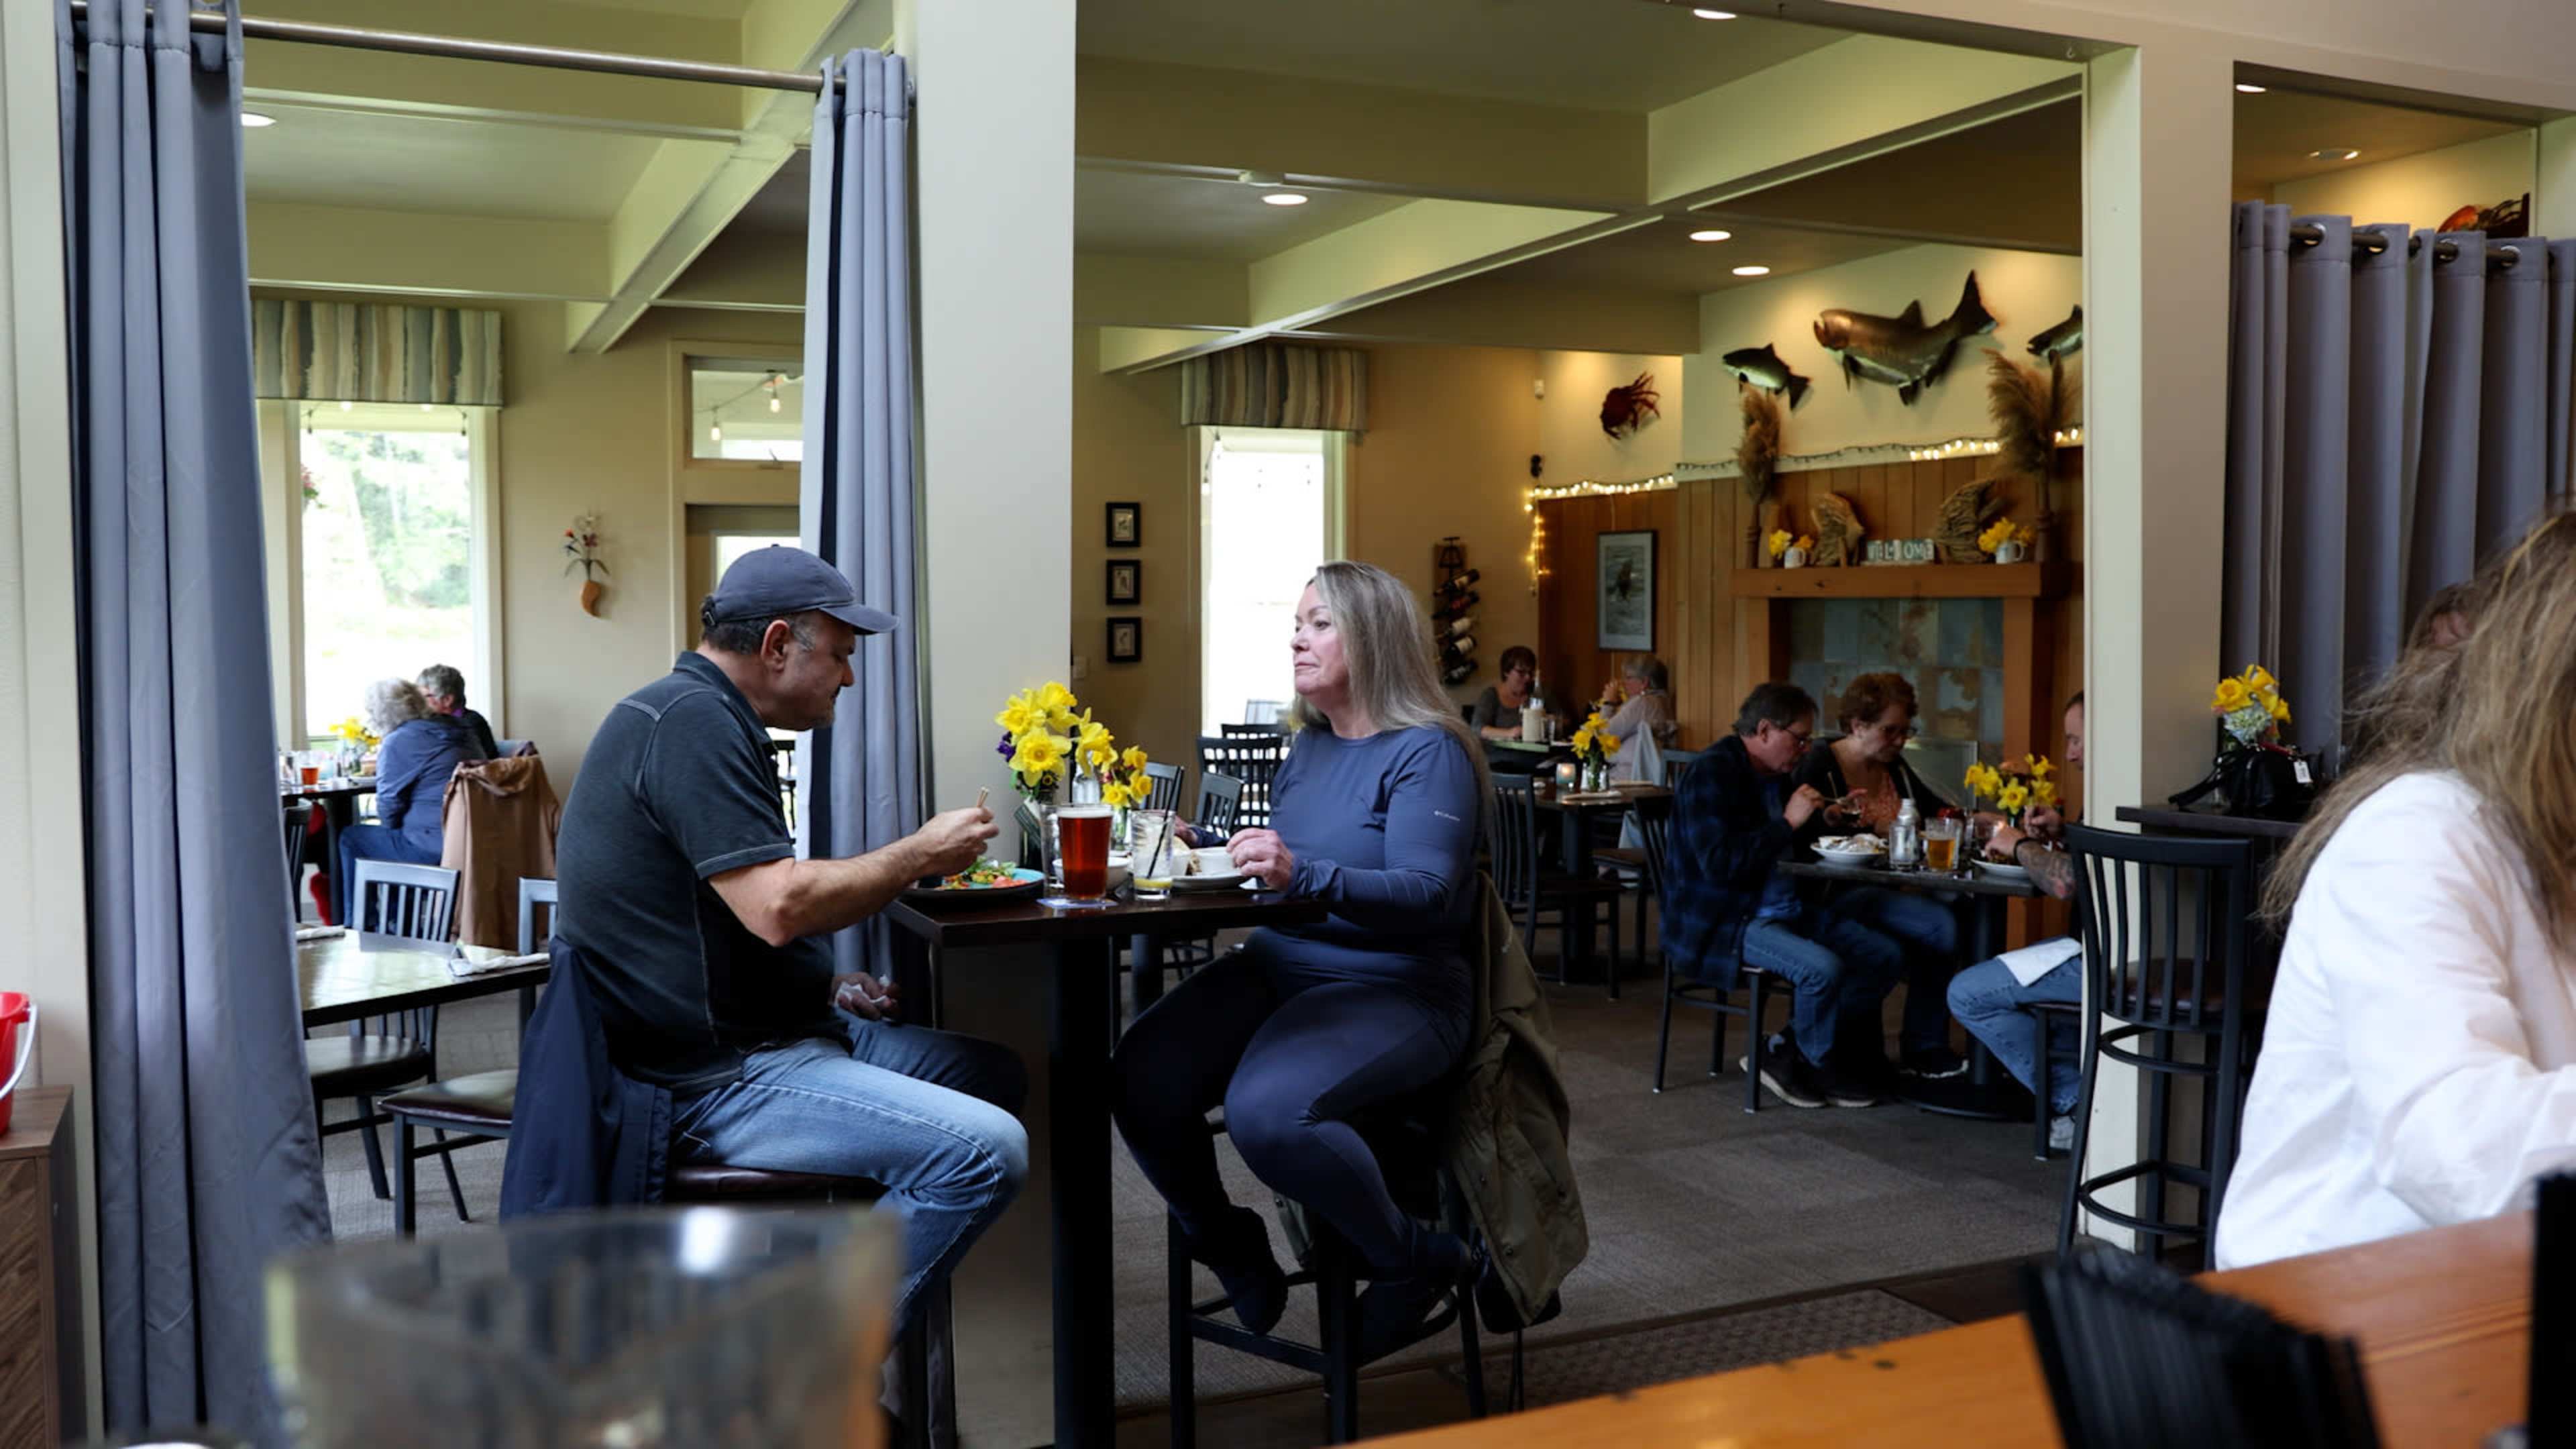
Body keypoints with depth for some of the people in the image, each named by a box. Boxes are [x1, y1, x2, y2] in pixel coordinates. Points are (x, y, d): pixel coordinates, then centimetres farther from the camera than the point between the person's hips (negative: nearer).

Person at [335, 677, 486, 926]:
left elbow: (388, 816, -4)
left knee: (351, 839, 13)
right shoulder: (460, 731, 13)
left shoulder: (399, 742, -9)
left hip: (434, 850, -8)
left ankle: (354, 924, 22)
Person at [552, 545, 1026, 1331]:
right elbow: (778, 907, -26)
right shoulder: (690, 721, -18)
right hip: (705, 1078, -11)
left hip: (752, 1032, 11)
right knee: (985, 1149, -21)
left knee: (994, 1075, 12)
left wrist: (825, 988, 11)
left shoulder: (698, 715, 16)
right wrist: (919, 854, -12)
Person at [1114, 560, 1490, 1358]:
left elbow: (1426, 895, -22)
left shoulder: (1427, 752, -9)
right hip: (1277, 969, 7)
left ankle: (1417, 1262, -5)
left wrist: (1302, 873, -35)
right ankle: (1230, 1246, 10)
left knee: (1268, 1108, -34)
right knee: (1143, 1078, -19)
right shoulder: (1308, 745, 15)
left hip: (1393, 990, -7)